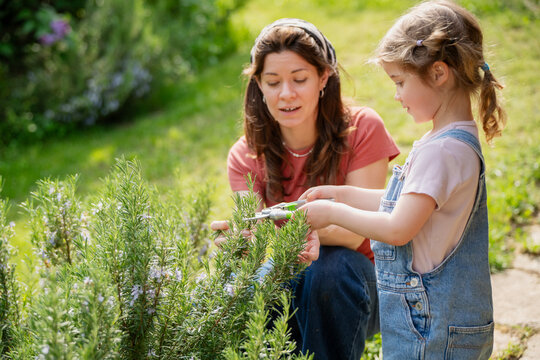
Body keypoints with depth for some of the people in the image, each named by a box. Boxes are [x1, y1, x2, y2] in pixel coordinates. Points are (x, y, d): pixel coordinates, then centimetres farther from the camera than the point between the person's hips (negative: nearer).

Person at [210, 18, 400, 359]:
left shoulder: (363, 129, -12)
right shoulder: (245, 157, -5)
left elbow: (355, 232, -19)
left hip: (350, 283, -1)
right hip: (286, 285, 2)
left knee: (331, 267, -35)